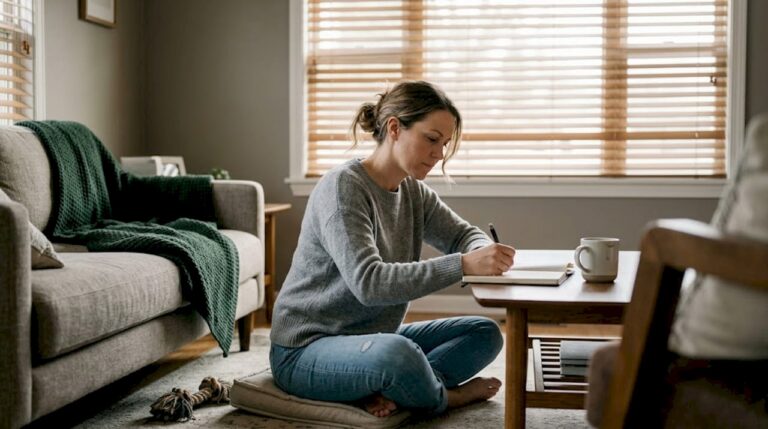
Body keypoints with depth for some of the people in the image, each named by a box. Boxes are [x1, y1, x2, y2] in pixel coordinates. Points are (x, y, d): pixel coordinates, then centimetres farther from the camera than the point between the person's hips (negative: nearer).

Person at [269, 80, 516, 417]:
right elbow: (369, 282, -32)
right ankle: (442, 397, -4)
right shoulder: (342, 187, -21)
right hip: (305, 350, -9)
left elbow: (463, 234, 11)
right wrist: (462, 265, -38)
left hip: (371, 339, 9)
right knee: (396, 352, -38)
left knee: (484, 334, 2)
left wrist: (483, 253, -15)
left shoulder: (413, 191, 4)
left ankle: (387, 392, -17)